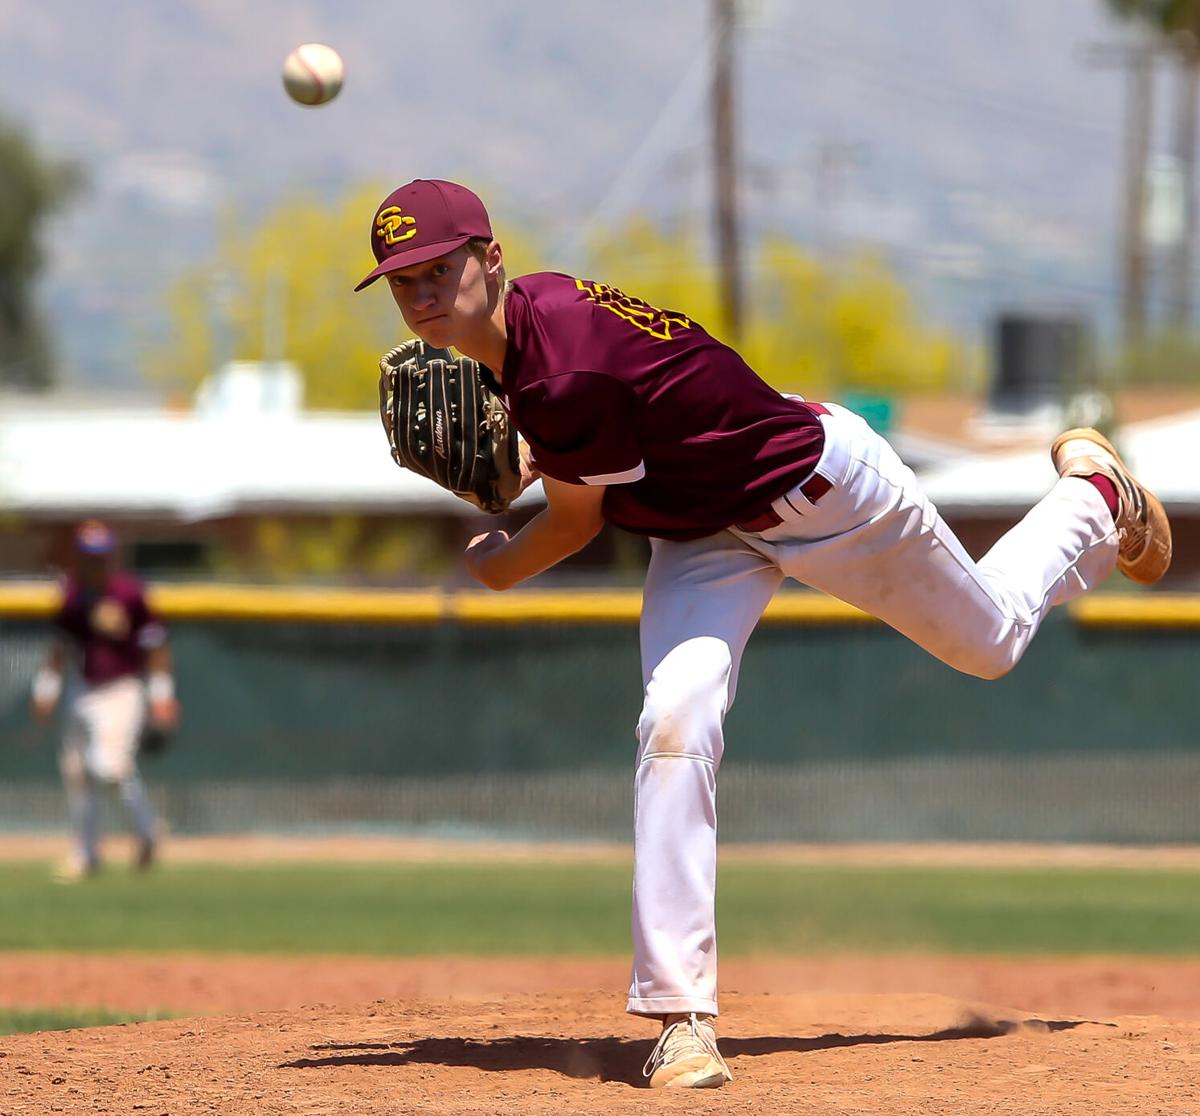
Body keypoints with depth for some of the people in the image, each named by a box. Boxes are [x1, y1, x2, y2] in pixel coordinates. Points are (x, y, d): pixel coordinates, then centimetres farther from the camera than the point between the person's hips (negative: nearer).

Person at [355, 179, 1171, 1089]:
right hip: (706, 529, 7)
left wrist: (493, 568, -1)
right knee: (675, 722, -17)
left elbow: (576, 525, -19)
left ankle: (1094, 494, 51)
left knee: (992, 640, 21)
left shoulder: (563, 374, -38)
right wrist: (533, 457, -3)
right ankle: (683, 1015, -17)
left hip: (822, 485, -7)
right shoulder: (527, 317, -11)